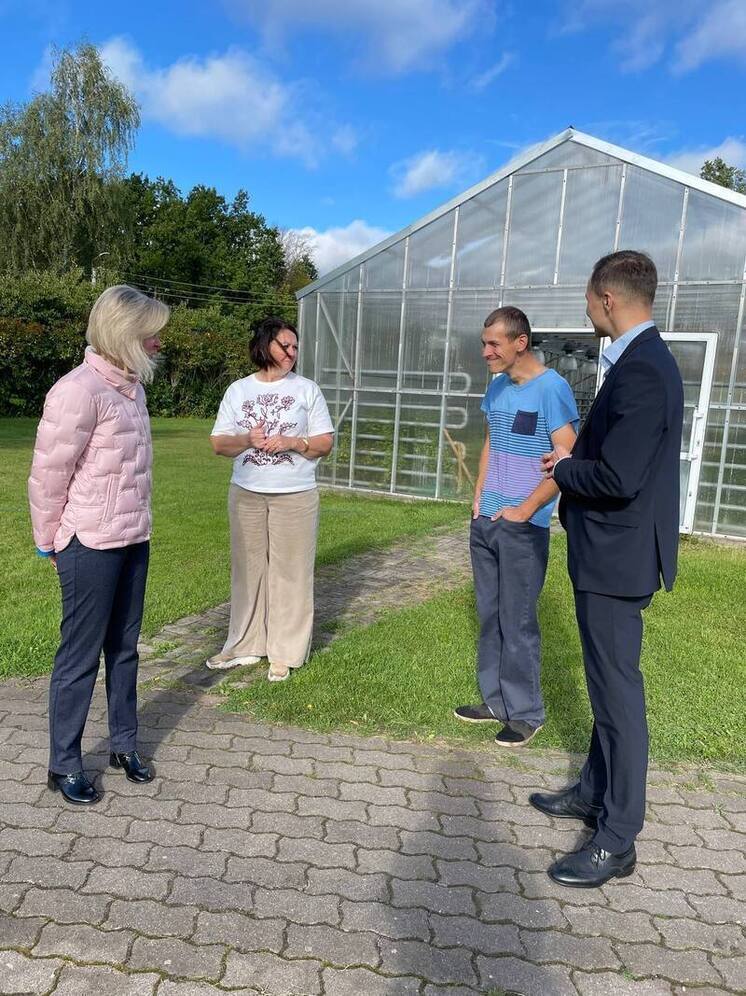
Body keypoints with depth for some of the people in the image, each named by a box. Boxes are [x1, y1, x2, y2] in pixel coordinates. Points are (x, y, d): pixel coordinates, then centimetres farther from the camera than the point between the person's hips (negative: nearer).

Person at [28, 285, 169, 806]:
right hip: (92, 547, -7)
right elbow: (48, 477, -12)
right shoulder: (78, 391, -18)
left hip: (134, 541, 7)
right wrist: (50, 544, -2)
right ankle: (64, 765, 24)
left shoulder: (131, 385, 7)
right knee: (81, 656, 6)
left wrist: (137, 527, 12)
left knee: (124, 648, 17)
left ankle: (125, 745, 33)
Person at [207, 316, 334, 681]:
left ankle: (285, 653, 10)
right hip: (246, 494, 2)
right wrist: (247, 439, -14)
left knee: (290, 572, 0)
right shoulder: (238, 390, 8)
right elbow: (219, 443, 6)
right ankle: (245, 644, 21)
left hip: (295, 496, -2)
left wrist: (291, 442, -14)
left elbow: (325, 442, 3)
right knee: (247, 569, 7)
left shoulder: (306, 389, 4)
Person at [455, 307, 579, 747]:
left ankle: (526, 713, 17)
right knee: (491, 616, 14)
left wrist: (523, 511, -14)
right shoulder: (497, 387, 10)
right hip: (486, 522, 7)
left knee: (518, 622, 1)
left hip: (523, 528, -7)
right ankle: (497, 700, 28)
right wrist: (479, 495, 8)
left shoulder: (551, 389, -13)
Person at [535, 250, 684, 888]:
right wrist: (575, 463, 4)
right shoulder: (642, 361, 10)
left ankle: (617, 841, 17)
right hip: (613, 550, 10)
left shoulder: (641, 371, -22)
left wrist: (564, 468, -10)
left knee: (618, 691, 1)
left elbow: (617, 479, -28)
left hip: (616, 556, -10)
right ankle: (597, 792, 39)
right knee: (608, 683, 21)